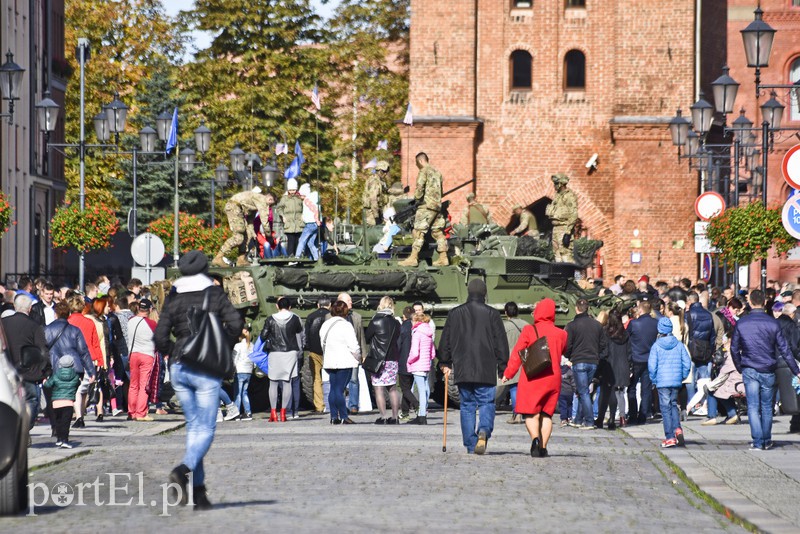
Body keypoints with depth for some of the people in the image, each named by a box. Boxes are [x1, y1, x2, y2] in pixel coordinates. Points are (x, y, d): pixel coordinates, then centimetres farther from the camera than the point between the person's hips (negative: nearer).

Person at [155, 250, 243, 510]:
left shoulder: (173, 299, 5)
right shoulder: (215, 294, 0)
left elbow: (160, 339, -1)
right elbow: (235, 322, -12)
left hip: (179, 368, 3)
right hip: (206, 370, -3)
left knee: (193, 426, 13)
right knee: (205, 429, -2)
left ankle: (198, 489, 8)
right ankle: (184, 469, -29)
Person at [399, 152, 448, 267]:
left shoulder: (424, 171, -5)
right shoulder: (437, 172, 21)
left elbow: (420, 186, -17)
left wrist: (417, 199, -5)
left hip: (427, 206, -8)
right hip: (438, 206, 8)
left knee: (419, 232, -8)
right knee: (438, 232, 10)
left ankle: (413, 258, -12)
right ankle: (443, 258, 9)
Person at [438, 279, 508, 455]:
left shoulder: (455, 313, 7)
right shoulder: (492, 314, 0)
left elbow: (445, 341, 12)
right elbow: (501, 343, 1)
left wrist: (445, 364, 21)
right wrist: (503, 369, 6)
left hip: (462, 369, 2)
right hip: (486, 371, -2)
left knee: (467, 406, 9)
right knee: (486, 403, 3)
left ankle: (471, 445, 5)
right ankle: (484, 431, -25)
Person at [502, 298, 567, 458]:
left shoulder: (529, 330, -5)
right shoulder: (561, 334, 4)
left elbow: (517, 353, -5)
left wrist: (508, 373, 2)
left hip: (532, 379, -3)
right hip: (553, 378, 3)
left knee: (531, 413, 0)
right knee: (547, 414, 11)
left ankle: (535, 439, -26)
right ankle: (543, 447, 5)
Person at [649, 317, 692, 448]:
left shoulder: (656, 346, -6)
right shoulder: (679, 345, 2)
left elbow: (652, 366, -8)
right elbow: (687, 363, 3)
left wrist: (653, 379, 5)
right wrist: (682, 377, 15)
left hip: (662, 382, -3)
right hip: (676, 381, 3)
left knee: (665, 408, 1)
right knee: (674, 404, 18)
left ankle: (670, 437, -2)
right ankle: (677, 428, -2)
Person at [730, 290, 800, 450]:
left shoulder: (741, 323, -3)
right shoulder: (773, 323, -4)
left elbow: (734, 348, 4)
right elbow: (784, 349, -1)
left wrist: (740, 368, 18)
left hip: (749, 370, -1)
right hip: (768, 371, 1)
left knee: (753, 407, 1)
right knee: (767, 407, 13)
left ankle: (757, 442, -6)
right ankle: (766, 441, 20)